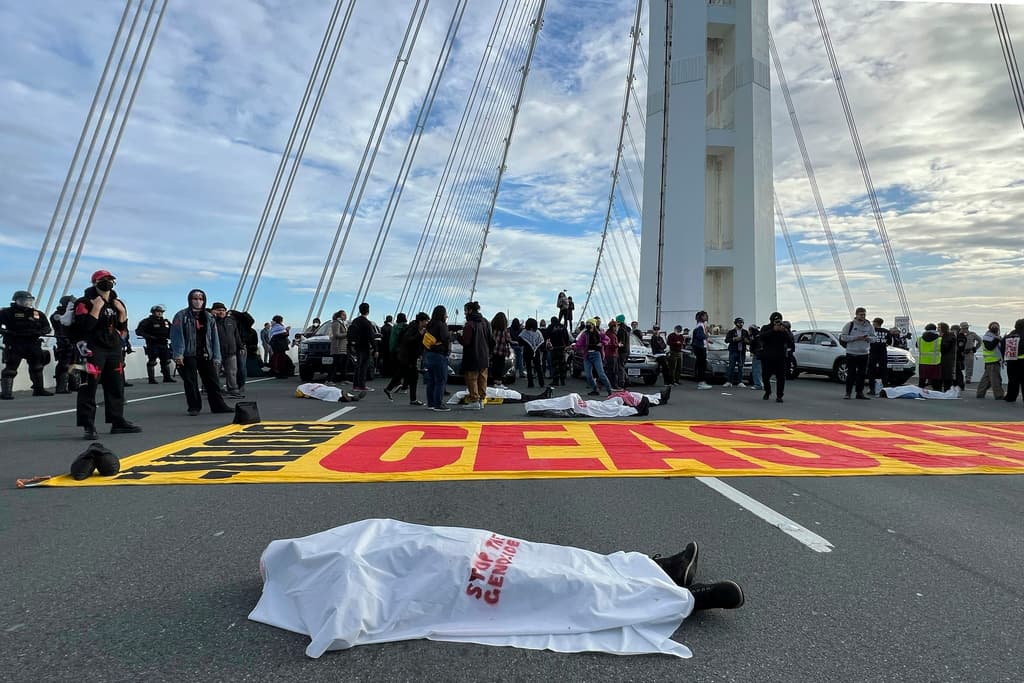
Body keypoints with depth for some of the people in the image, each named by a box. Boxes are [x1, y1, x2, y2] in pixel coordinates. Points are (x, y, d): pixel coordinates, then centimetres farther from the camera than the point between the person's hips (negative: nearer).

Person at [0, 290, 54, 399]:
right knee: (10, 368, -8)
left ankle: (39, 389, 22)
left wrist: (39, 332, -10)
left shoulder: (38, 314, 11)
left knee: (37, 367, 11)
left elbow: (47, 328, 10)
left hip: (32, 344, 5)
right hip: (14, 345, -5)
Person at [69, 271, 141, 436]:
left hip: (114, 349, 7)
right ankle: (88, 426, -2)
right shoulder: (85, 303, -5)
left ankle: (117, 422, 20)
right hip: (93, 349, -7)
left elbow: (122, 328, 14)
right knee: (90, 386, -7)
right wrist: (96, 308, -21)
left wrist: (122, 312, 0)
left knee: (116, 386, 11)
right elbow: (84, 327, -17)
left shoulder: (117, 303, 15)